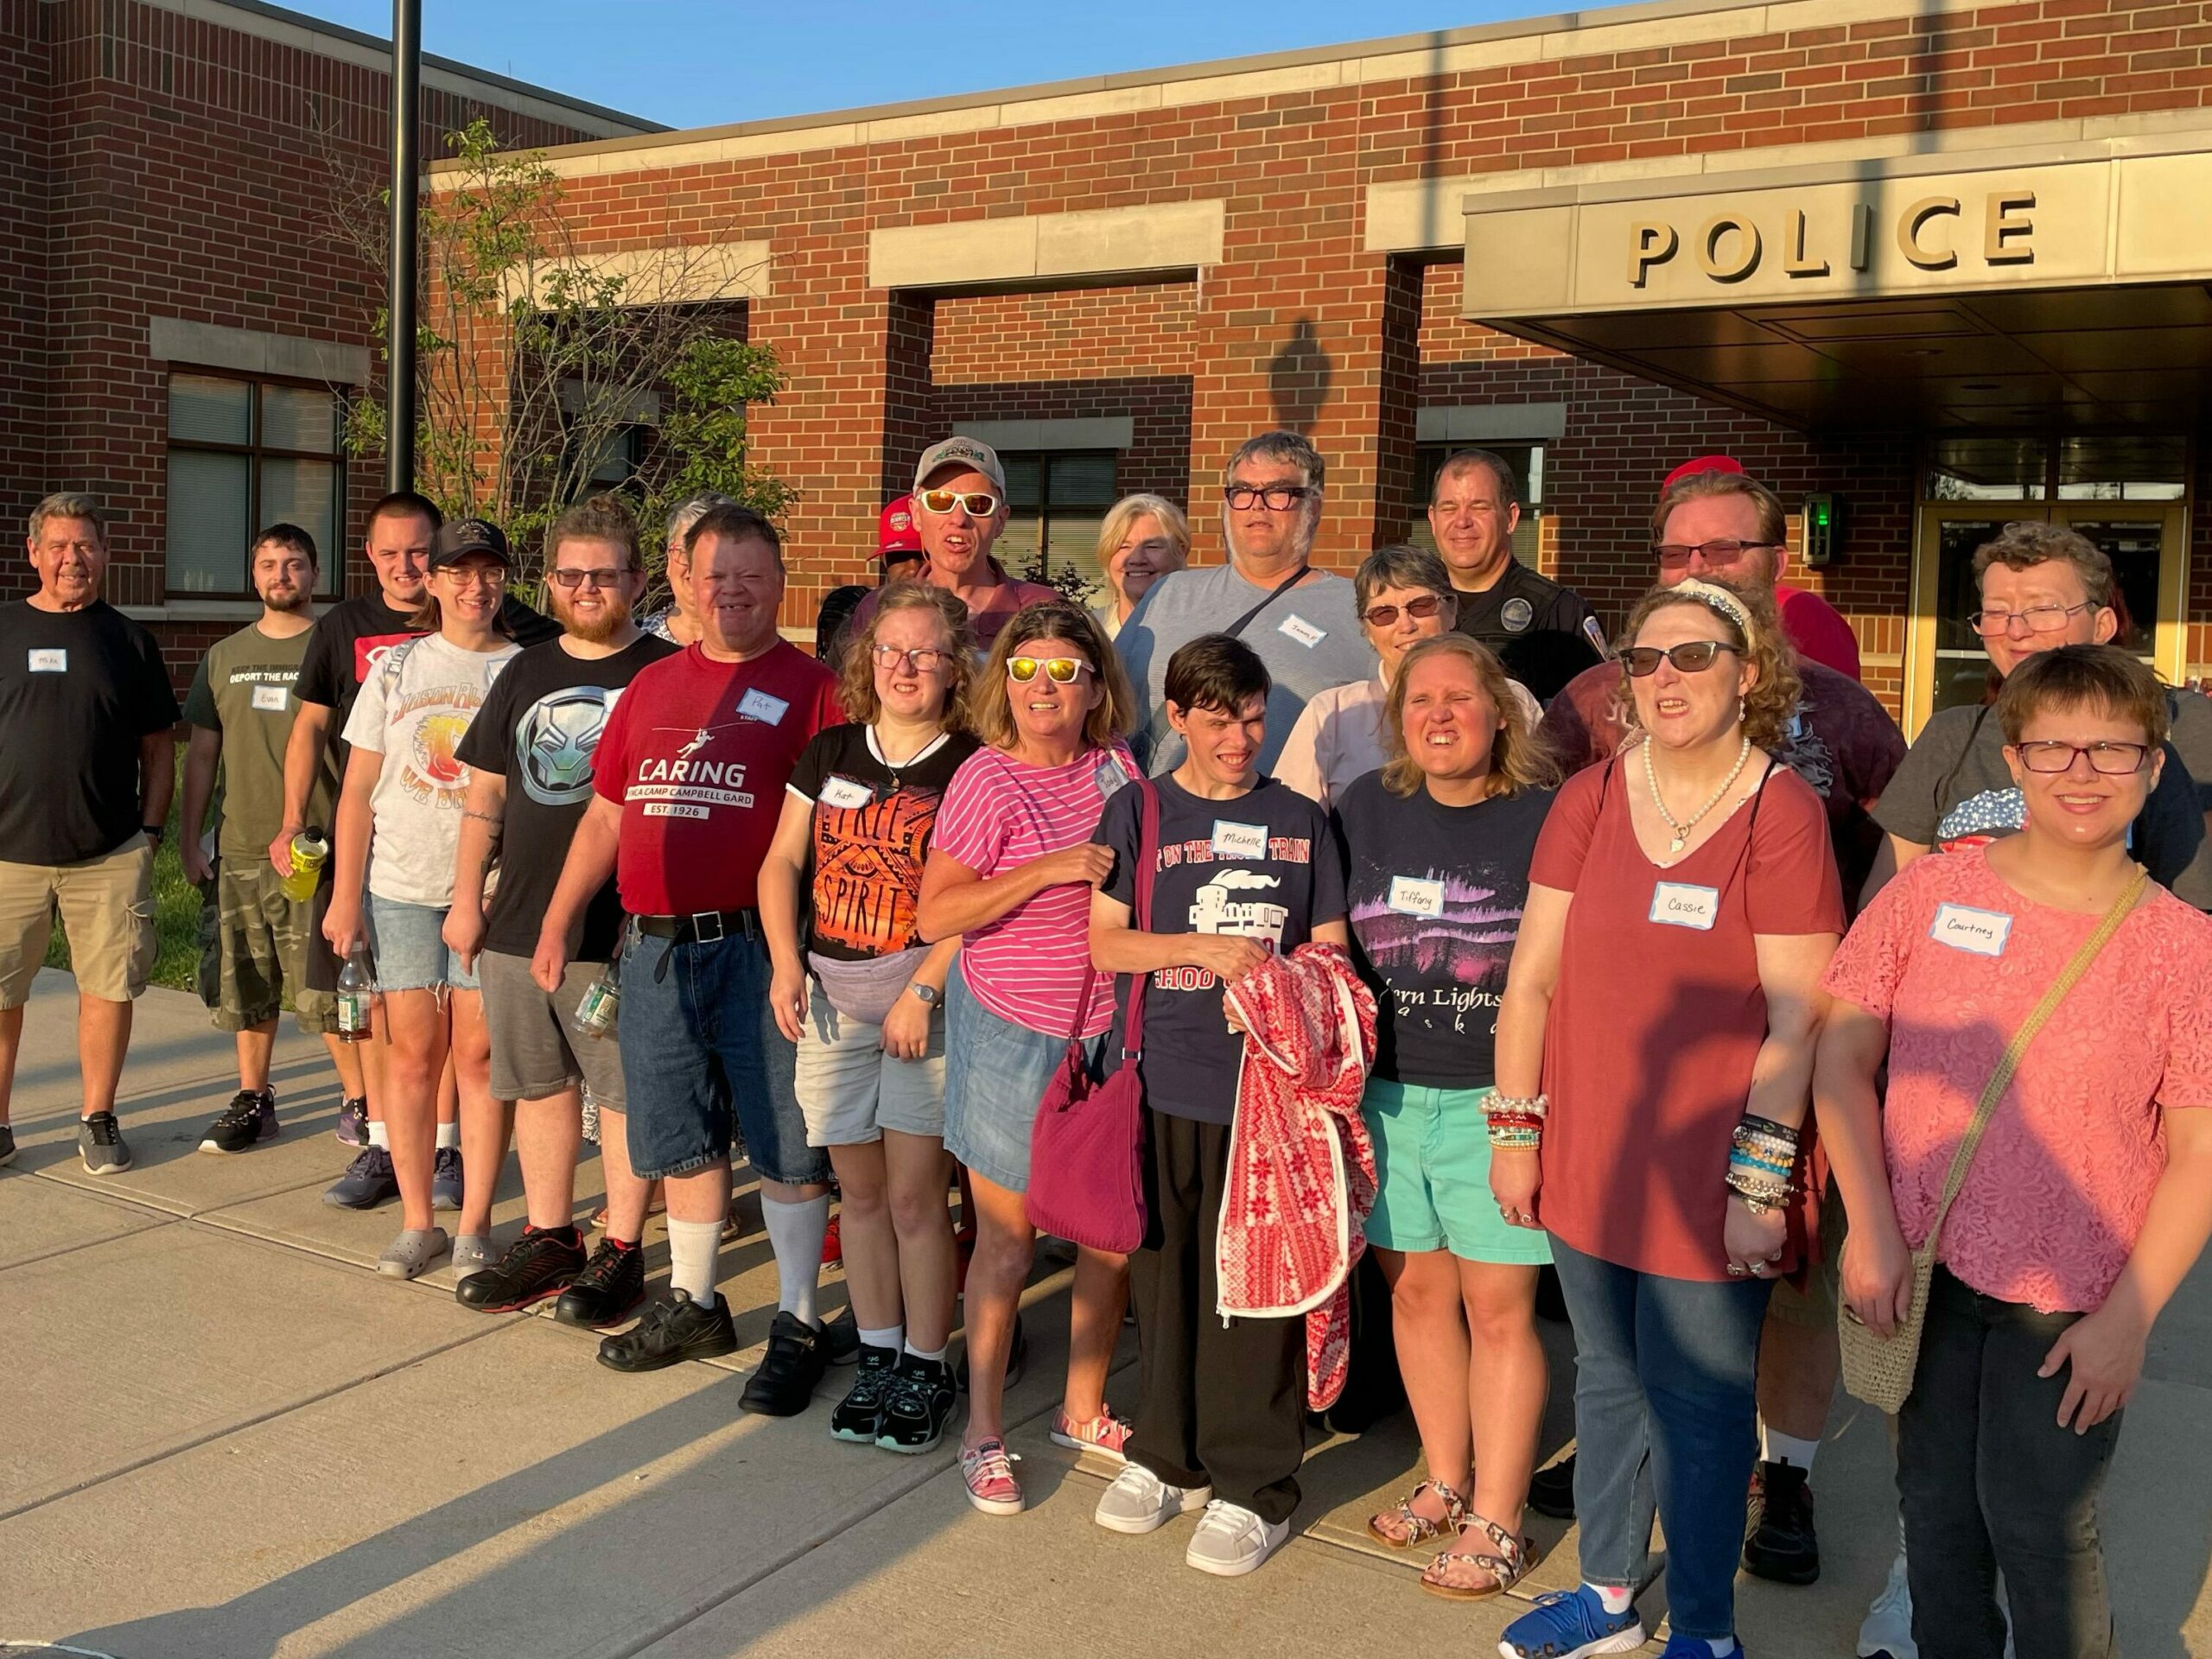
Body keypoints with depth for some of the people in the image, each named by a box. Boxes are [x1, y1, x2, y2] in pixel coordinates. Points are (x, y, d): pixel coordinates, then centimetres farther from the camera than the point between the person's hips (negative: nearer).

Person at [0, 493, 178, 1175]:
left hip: (110, 856, 0)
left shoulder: (128, 640, 7)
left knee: (108, 988, 4)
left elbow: (158, 747, 10)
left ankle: (99, 1120, 18)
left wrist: (150, 830, 1)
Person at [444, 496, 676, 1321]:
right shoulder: (524, 674, 14)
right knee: (539, 1086, 14)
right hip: (517, 922, 6)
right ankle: (549, 1238, 26)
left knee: (624, 1092, 1)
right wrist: (467, 899, 11)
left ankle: (622, 1250, 13)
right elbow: (485, 798, 17)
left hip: (617, 932, -6)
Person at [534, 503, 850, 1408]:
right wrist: (557, 923, 15)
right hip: (655, 949, 6)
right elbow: (605, 817, 19)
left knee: (783, 1141, 1)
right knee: (681, 1140, 15)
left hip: (756, 948, -5)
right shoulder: (652, 686, 15)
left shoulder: (807, 687, -2)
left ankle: (798, 1324, 12)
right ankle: (693, 1305, 31)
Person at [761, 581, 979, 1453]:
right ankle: (877, 1355, 26)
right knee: (858, 1189, 12)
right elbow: (782, 862, 11)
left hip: (922, 996, -4)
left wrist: (922, 992, -17)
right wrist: (785, 962, -1)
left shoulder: (969, 768, -6)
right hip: (832, 996, 5)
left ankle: (925, 1369, 13)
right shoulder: (829, 754, 9)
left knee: (914, 1194, -1)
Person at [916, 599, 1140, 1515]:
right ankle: (983, 1431, 21)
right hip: (1011, 1031, -5)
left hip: (1108, 1028, 5)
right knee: (1007, 1238, 5)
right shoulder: (987, 778, -11)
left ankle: (1084, 1409, 31)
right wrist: (1050, 869, -22)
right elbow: (935, 915, -15)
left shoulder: (1115, 765, 4)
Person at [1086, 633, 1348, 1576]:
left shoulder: (1299, 821, 9)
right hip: (1165, 1081, 0)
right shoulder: (1138, 813, 6)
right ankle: (1168, 1453, 27)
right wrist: (1207, 948, -12)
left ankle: (1255, 1484, 13)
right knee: (1166, 1272, 9)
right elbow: (1105, 942, 2)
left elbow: (1329, 949, 12)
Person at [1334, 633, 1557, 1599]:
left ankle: (1495, 1521, 14)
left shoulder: (1545, 817, -8)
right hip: (1388, 1093, 4)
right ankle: (1446, 1483, 31)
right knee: (1416, 1292, 13)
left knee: (1498, 1309, 1)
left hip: (1496, 1101, -4)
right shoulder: (1367, 808, 5)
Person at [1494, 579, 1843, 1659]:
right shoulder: (1590, 797, 3)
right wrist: (1515, 1129, 3)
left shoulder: (1783, 812, -10)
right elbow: (1532, 975, 5)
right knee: (1608, 1381, 19)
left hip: (1707, 1181, -4)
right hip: (1586, 1161, 5)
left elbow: (1797, 1017, -12)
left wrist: (1758, 1178, -14)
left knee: (1699, 1406, 7)